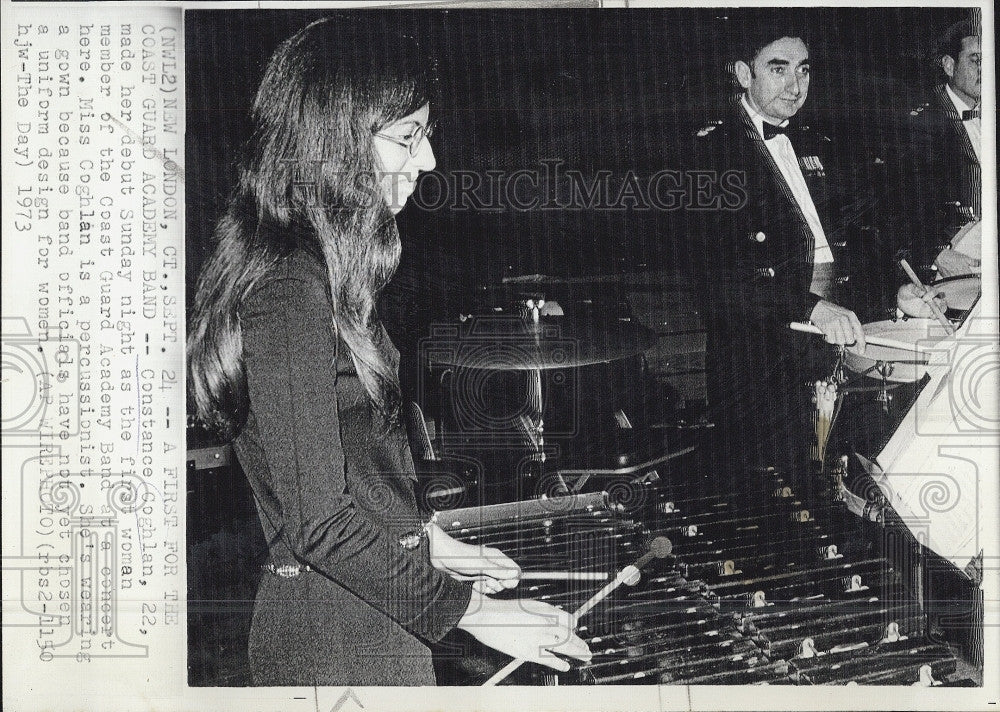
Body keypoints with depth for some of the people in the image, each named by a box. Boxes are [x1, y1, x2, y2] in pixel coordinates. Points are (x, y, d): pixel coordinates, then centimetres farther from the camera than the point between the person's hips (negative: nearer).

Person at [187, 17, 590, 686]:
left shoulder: (315, 267, 7)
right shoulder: (288, 287, -23)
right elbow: (318, 519, -25)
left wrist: (427, 540, 14)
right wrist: (465, 609, -20)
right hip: (339, 642, -9)